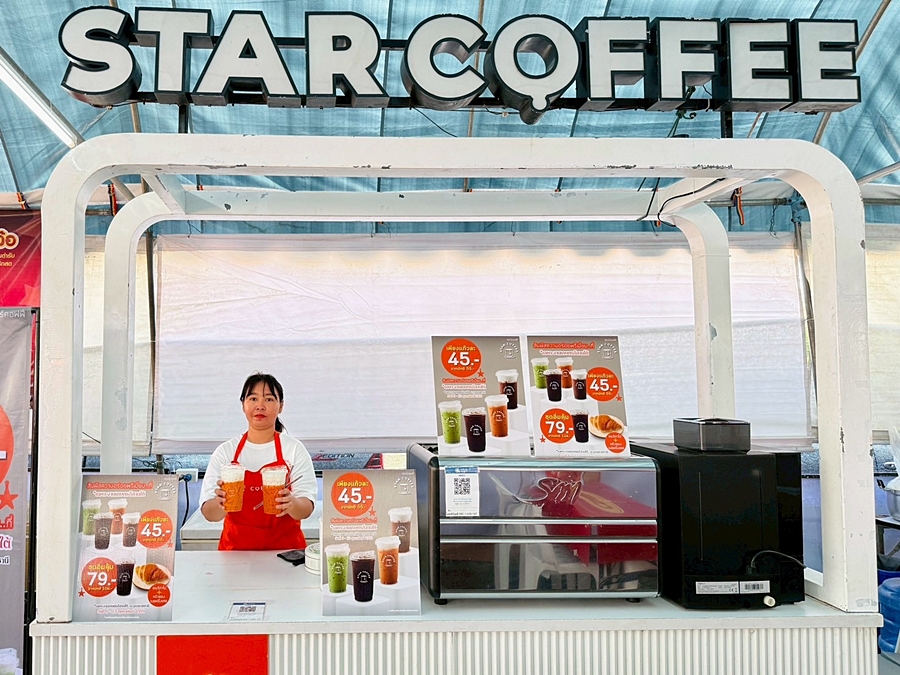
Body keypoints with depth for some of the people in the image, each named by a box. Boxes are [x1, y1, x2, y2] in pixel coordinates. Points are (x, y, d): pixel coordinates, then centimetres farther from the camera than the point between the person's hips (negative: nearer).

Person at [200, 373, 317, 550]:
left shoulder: (294, 449, 4)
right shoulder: (225, 451, 7)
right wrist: (220, 504, -19)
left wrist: (292, 503, -24)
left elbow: (306, 509, -3)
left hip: (285, 548, -1)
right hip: (236, 548, 1)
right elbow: (209, 514, 2)